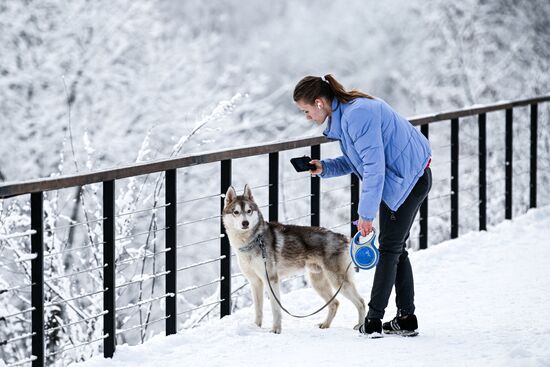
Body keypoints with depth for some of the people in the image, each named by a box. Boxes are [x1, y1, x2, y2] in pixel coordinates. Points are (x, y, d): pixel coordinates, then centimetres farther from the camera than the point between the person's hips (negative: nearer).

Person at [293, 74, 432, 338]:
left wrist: (366, 213, -25)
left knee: (390, 249, -8)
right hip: (398, 179, 10)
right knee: (394, 249, 13)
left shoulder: (358, 114, -26)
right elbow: (358, 160, 15)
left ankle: (373, 321, -6)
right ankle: (406, 319, 17)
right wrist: (324, 168, 0)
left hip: (409, 179, -10)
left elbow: (374, 166, -28)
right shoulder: (344, 113, 7)